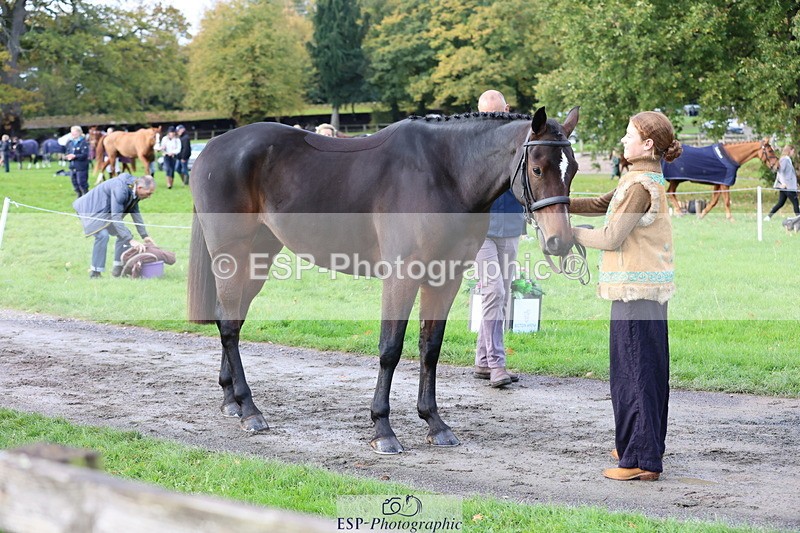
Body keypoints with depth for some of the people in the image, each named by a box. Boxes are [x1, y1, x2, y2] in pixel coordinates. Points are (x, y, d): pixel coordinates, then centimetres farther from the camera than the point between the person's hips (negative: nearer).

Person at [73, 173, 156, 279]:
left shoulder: (134, 191, -6)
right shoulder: (120, 189, -34)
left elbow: (135, 213, 5)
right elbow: (116, 217, -36)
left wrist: (145, 235, -1)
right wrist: (131, 240, -38)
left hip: (106, 211, 10)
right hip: (91, 209, -10)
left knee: (124, 234, 5)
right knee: (102, 235, -26)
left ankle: (118, 269, 11)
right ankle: (95, 273, -18)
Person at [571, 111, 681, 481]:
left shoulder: (641, 186, -17)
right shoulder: (645, 180, 14)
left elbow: (612, 239, -18)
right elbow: (601, 205, 21)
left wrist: (569, 232, -6)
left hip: (635, 288, -10)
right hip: (649, 288, 10)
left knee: (634, 371, -5)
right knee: (647, 369, 17)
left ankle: (641, 460, -1)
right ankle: (646, 447, 29)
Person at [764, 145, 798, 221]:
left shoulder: (787, 159, 17)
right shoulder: (785, 159, -12)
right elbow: (780, 171, -21)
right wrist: (783, 182, -27)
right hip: (787, 186, -10)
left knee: (780, 203, 10)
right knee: (795, 203, -7)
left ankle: (768, 216, 9)